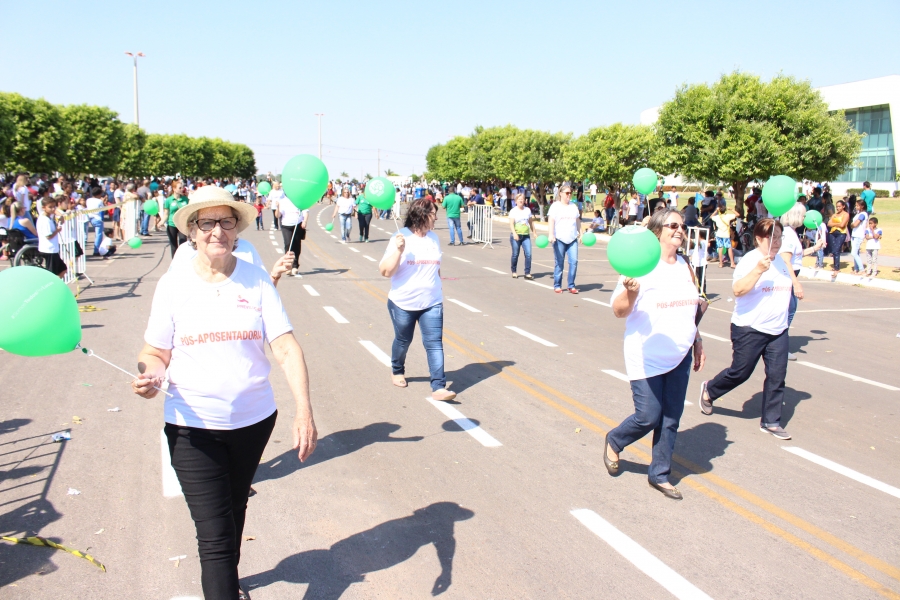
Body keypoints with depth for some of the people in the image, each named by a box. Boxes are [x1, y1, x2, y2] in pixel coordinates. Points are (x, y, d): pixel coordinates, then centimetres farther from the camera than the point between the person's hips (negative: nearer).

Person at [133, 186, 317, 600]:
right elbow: (155, 353, 0)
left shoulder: (256, 281, -5)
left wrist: (304, 410, -22)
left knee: (234, 511, 25)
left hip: (254, 419, 2)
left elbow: (286, 348, -11)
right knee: (214, 533, -7)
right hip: (193, 426, -2)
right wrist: (151, 375, -24)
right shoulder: (173, 284, -6)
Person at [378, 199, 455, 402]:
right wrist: (398, 251, -28)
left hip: (432, 303, 3)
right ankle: (397, 371, 43)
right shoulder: (400, 237, -11)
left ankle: (438, 387, -10)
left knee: (434, 343, -7)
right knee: (403, 341, 16)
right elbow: (385, 271, -15)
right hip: (403, 303, -3)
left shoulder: (433, 238, 4)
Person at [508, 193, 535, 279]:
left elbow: (531, 222, 19)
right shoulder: (513, 211, -3)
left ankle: (527, 273, -6)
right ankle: (514, 272, 22)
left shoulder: (528, 210, 9)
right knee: (515, 254, 4)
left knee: (528, 254, -10)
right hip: (516, 236, -3)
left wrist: (534, 232, 21)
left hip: (526, 235, 3)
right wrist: (514, 233, -26)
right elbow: (511, 224, -12)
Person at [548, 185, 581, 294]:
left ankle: (571, 286, 1)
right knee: (559, 263, 1)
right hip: (559, 239, -4)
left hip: (572, 239, 4)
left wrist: (580, 233, 18)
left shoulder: (574, 206, 16)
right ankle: (557, 286, 10)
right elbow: (551, 221, -7)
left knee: (574, 261, -6)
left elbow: (578, 220, 22)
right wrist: (551, 234, -18)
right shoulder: (555, 206, 2)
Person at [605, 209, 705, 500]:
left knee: (671, 420, 10)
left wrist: (697, 342, 19)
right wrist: (630, 292, -33)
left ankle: (659, 474, 24)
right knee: (648, 417, -3)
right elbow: (619, 311, -14)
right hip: (647, 359, -6)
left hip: (679, 357, 6)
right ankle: (614, 441, 27)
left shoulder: (684, 266, 8)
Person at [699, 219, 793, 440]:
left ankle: (770, 422, 13)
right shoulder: (749, 260, -12)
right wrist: (758, 270, -33)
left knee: (777, 375, 2)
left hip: (778, 330, 6)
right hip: (750, 329, -6)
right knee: (740, 372, 3)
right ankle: (709, 390, 30)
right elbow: (738, 290, -25)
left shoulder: (781, 261, 10)